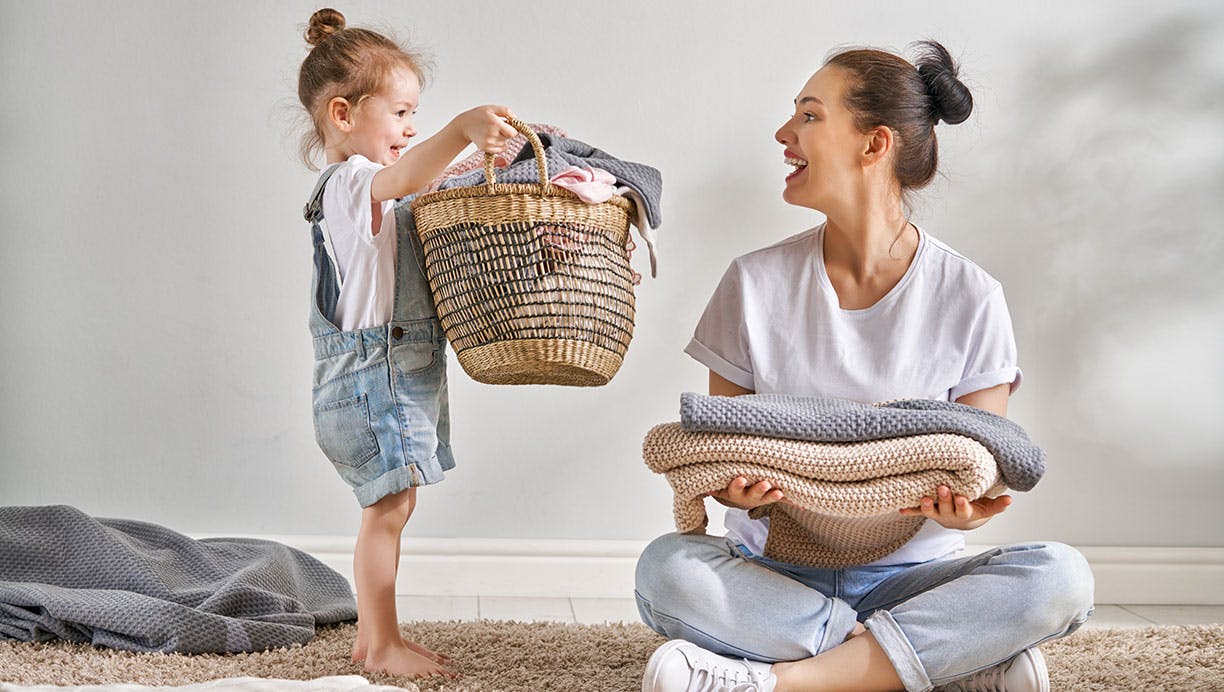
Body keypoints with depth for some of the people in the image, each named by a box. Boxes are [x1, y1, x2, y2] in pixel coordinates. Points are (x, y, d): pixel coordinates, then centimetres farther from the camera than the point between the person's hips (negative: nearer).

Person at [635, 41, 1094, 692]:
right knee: (666, 568, -31)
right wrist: (731, 485, -21)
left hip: (906, 573, 0)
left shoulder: (970, 298, -2)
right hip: (774, 572, 1)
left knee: (1061, 577, -28)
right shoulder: (756, 284, 1)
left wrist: (965, 509, -24)